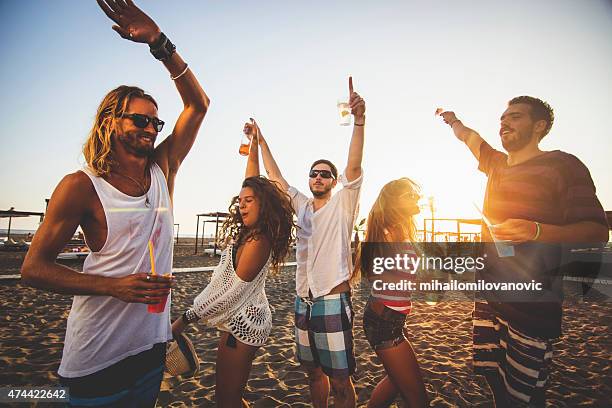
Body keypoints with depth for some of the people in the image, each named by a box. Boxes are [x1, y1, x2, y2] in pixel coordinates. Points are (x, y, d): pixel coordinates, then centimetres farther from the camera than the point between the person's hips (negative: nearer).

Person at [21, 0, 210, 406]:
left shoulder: (162, 171, 0)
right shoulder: (81, 187, -12)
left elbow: (197, 104, -1)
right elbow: (34, 267, -10)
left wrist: (159, 42, -10)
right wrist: (114, 286, -24)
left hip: (152, 345, 5)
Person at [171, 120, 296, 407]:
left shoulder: (257, 243, -20)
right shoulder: (248, 230, 4)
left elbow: (231, 293, -20)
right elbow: (252, 180, 13)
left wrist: (186, 319, -14)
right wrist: (254, 141, 19)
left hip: (243, 324, -9)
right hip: (242, 321, 9)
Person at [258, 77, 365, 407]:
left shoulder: (341, 205, -4)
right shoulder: (301, 206, 10)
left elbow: (354, 166, -18)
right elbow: (275, 177, 15)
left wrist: (359, 119, -29)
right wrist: (261, 141, 16)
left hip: (333, 301, -5)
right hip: (303, 301, 6)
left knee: (340, 381, 3)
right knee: (314, 372, 19)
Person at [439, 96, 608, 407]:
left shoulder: (563, 166, -7)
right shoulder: (497, 164, 12)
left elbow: (597, 231, -12)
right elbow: (469, 137, 31)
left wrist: (537, 231, -27)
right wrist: (453, 121, 43)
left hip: (531, 302, -6)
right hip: (490, 291, 6)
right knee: (493, 376, 12)